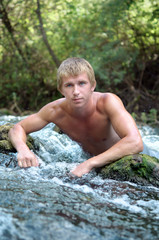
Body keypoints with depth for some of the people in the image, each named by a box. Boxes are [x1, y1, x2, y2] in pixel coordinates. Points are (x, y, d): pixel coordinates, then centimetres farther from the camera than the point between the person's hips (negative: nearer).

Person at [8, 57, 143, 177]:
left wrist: (90, 163, -52)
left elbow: (136, 143, -48)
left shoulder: (108, 102, -37)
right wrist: (23, 149, -35)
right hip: (88, 158, 2)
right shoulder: (55, 111, -25)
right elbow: (17, 129, -12)